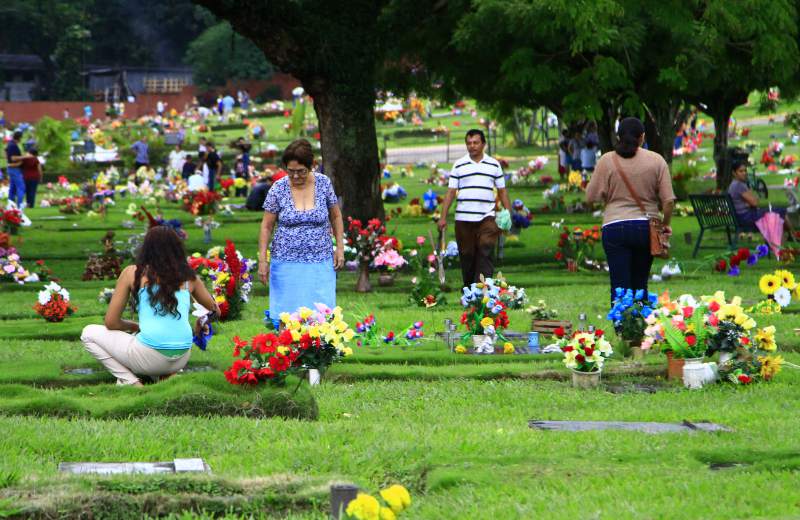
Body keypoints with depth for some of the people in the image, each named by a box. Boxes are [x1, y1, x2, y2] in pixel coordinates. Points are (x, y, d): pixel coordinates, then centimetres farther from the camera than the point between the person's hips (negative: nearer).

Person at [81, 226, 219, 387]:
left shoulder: (132, 273, 4)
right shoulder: (188, 277, 12)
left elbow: (111, 322, 7)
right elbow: (215, 310, 27)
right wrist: (200, 323, 48)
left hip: (151, 358, -5)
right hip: (181, 360, 5)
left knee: (89, 333, 17)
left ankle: (130, 382, 0)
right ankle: (166, 376, 11)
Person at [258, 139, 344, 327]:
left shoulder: (323, 183, -2)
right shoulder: (278, 189, -5)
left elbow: (336, 216, 10)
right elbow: (267, 226, 1)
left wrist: (340, 247, 4)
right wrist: (262, 259, -3)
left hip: (320, 264, 1)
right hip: (287, 264, -1)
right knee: (287, 315, -2)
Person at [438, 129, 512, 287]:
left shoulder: (494, 165, 9)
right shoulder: (459, 165, 7)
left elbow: (502, 192, 12)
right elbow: (450, 192, 5)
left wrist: (508, 215, 4)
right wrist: (443, 217, -2)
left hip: (486, 218, -1)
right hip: (463, 219, 1)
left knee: (485, 253, -13)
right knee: (467, 256, 4)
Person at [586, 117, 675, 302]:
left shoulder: (607, 161, -1)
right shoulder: (656, 160, 1)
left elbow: (592, 196, 0)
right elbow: (668, 200, 0)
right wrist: (666, 223, 15)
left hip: (615, 226, -2)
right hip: (647, 227, 2)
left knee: (620, 286, -3)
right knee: (640, 284, 14)